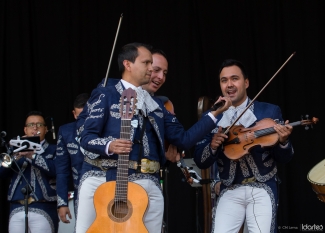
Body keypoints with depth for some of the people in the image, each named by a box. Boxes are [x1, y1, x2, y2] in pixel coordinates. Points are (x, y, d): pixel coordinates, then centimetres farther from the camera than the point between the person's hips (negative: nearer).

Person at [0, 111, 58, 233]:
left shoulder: (53, 150, 10)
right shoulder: (18, 149, 20)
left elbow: (56, 170, -10)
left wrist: (33, 156, -19)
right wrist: (15, 157, -10)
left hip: (43, 210, -3)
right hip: (17, 209, 3)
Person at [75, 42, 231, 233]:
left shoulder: (156, 104, 21)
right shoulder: (106, 95, 6)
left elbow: (184, 139, 14)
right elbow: (86, 137, -2)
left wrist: (215, 113, 9)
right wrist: (109, 145, -22)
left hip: (146, 183, 4)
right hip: (103, 178, -4)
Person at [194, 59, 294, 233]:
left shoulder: (269, 112, 2)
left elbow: (284, 158, 3)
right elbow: (200, 162, 6)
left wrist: (283, 141, -19)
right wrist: (212, 146, -14)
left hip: (262, 189, -1)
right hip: (229, 191, 2)